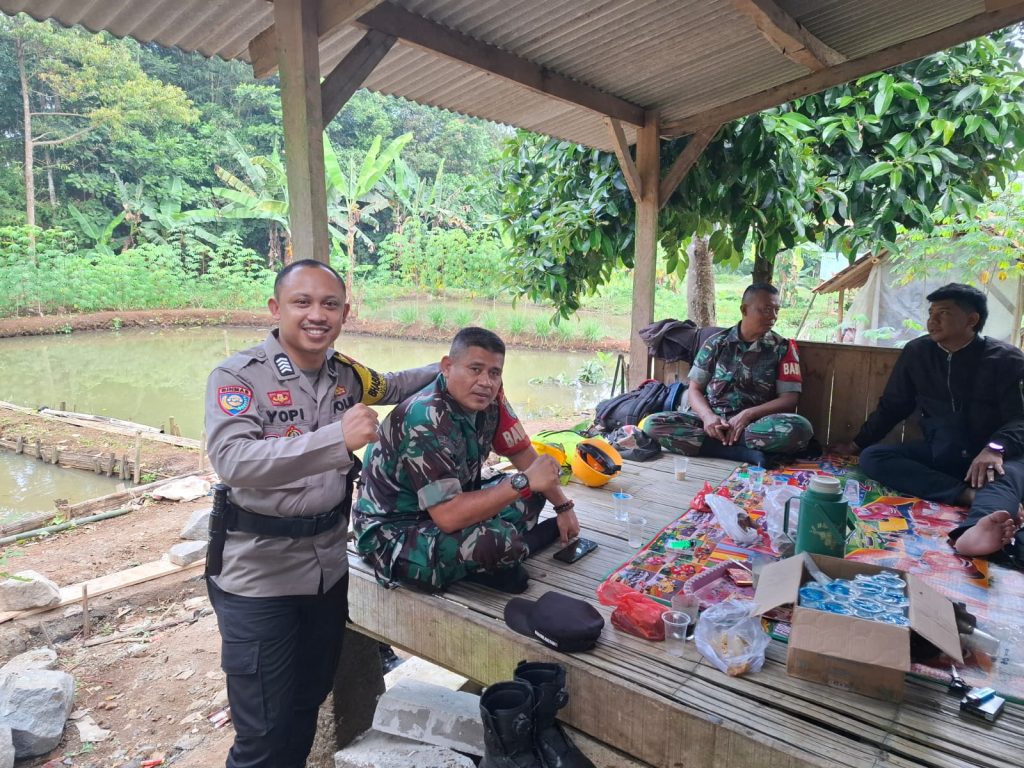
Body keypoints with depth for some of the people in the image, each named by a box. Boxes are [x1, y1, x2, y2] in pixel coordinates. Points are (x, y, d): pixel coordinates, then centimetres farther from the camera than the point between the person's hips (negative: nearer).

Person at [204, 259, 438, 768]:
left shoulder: (346, 375, 2)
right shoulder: (238, 376, -16)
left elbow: (391, 388, 24)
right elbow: (232, 460, -32)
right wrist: (337, 438, -41)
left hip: (329, 566, 6)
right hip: (260, 576, -5)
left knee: (308, 706, 23)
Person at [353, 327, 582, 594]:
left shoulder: (487, 400, -7)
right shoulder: (425, 420, -30)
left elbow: (522, 453, 7)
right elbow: (448, 517, -35)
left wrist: (563, 506, 3)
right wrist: (525, 482, -31)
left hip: (448, 508, 9)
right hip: (393, 536, -8)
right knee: (495, 540, -32)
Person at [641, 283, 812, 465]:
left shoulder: (783, 348, 5)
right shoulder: (716, 343, 8)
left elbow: (789, 398, -1)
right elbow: (695, 390, 7)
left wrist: (748, 415, -18)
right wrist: (708, 416, -16)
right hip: (712, 420, 2)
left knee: (800, 428, -34)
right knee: (652, 424, -26)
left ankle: (715, 444, -25)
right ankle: (746, 453, -28)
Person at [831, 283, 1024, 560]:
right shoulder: (917, 352, 5)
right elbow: (892, 406, 14)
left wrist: (995, 448, -34)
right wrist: (857, 443, 16)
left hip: (989, 455, -4)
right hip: (938, 452, 4)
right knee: (871, 457, -22)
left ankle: (979, 528, -73)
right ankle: (972, 495, -39)